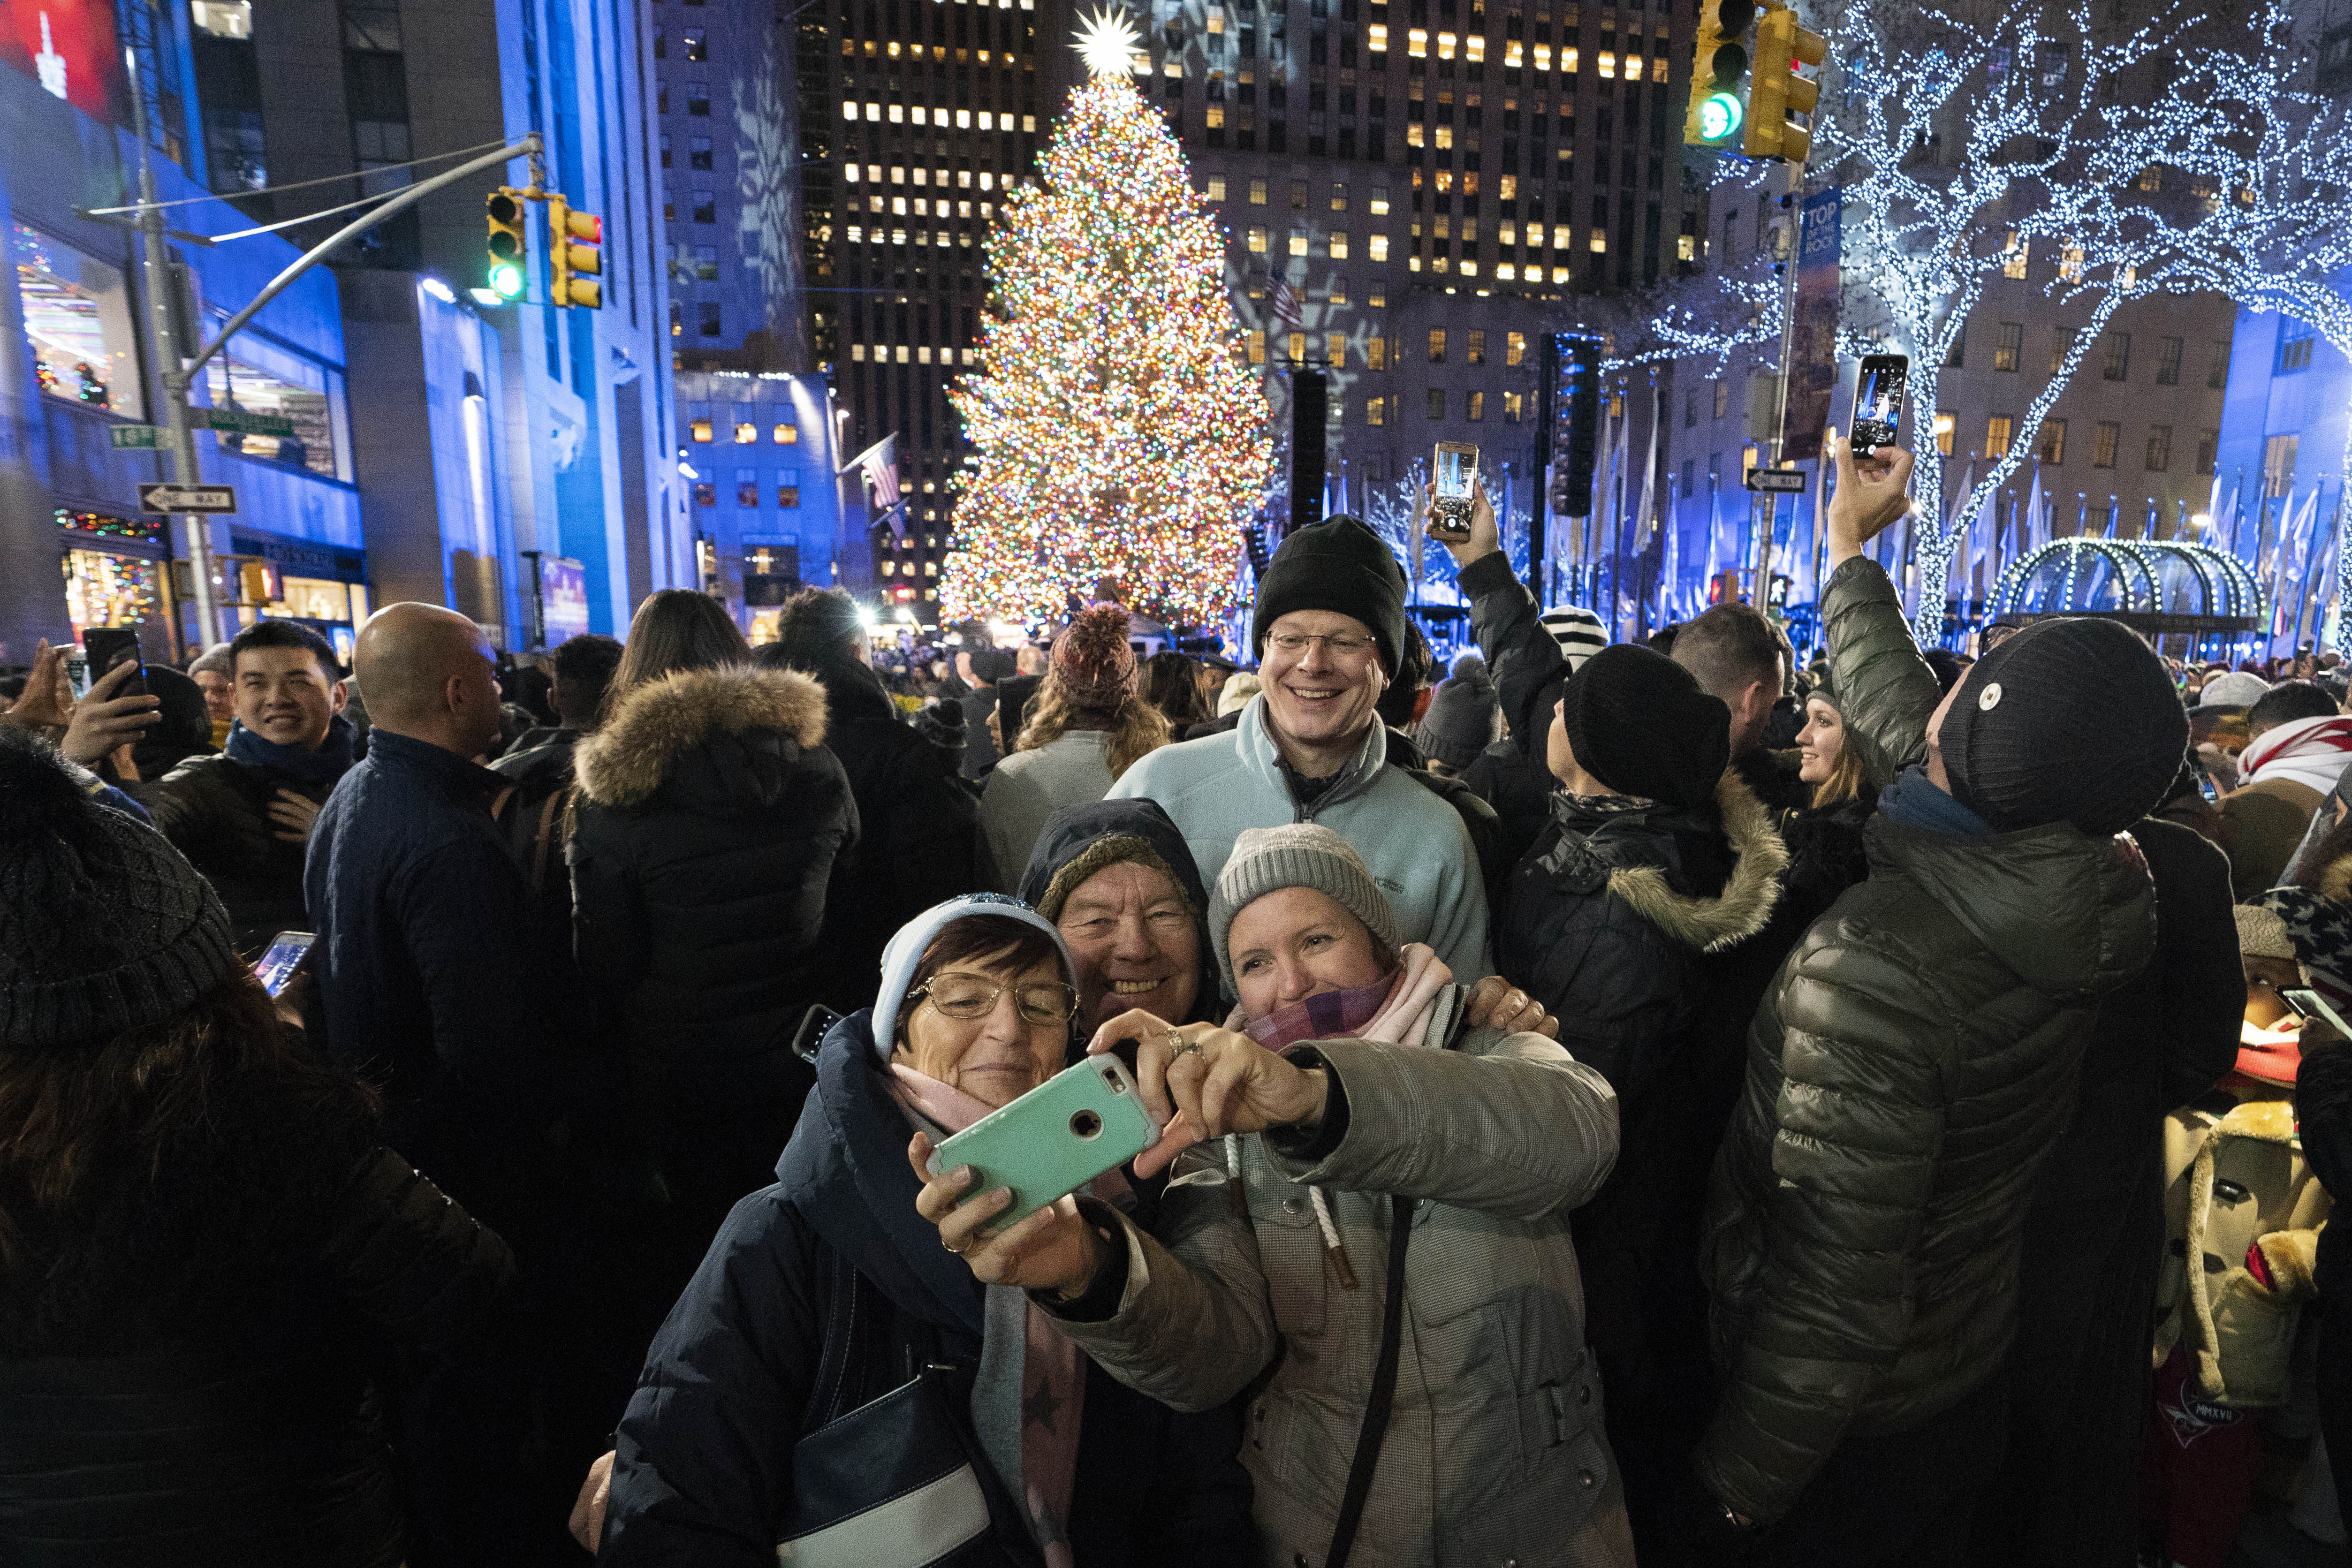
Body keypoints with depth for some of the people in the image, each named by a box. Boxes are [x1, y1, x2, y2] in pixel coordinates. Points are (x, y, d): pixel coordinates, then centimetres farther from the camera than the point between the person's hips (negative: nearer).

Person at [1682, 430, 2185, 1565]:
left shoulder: (1876, 962, -37)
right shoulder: (2085, 902, -13)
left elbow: (1835, 1277, -31)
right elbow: (1900, 722, 4)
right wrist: (1848, 550, 17)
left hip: (1845, 1427, -6)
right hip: (1970, 1373, 6)